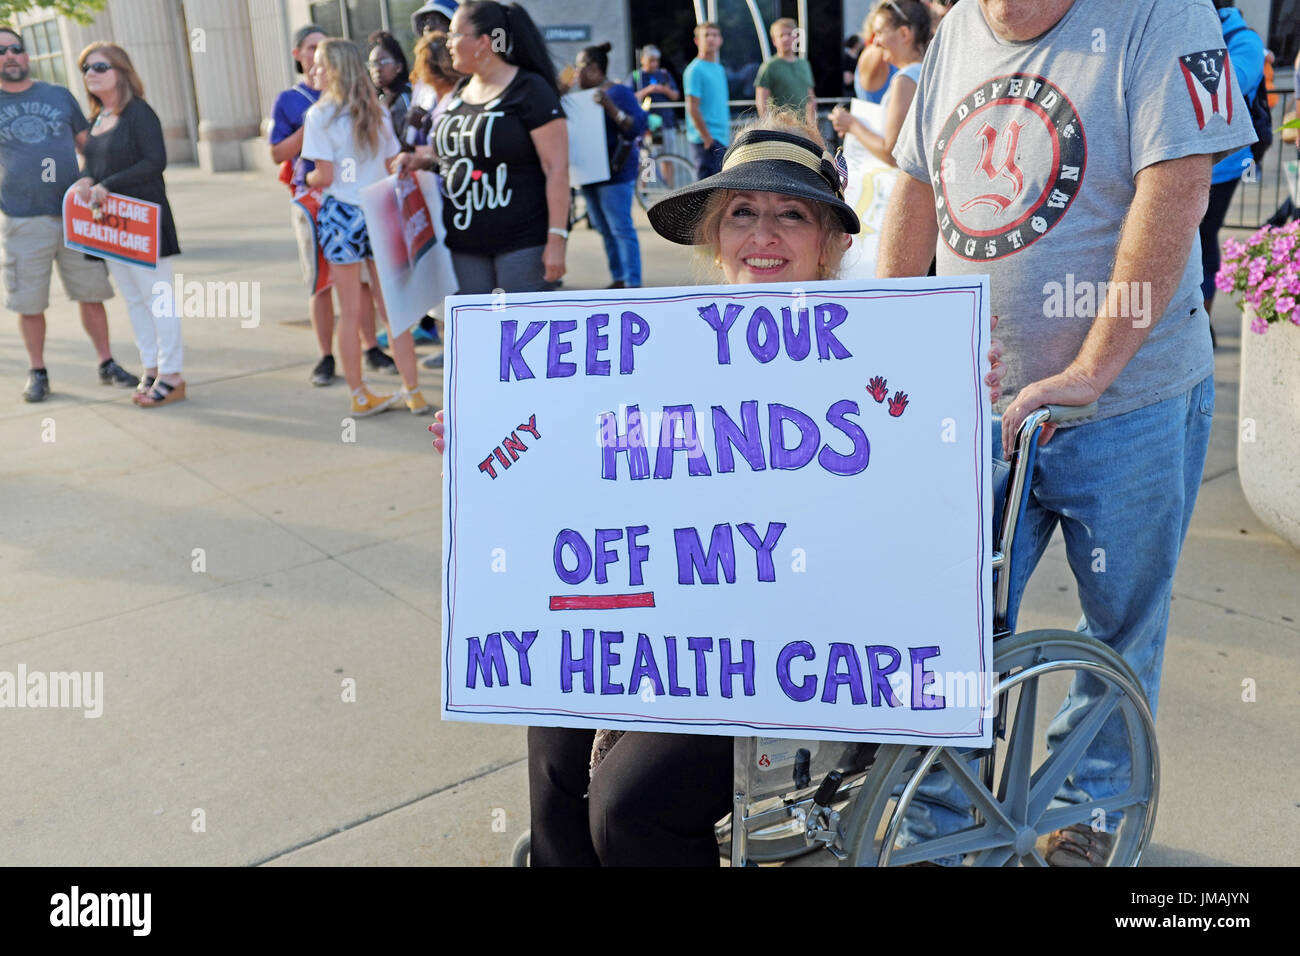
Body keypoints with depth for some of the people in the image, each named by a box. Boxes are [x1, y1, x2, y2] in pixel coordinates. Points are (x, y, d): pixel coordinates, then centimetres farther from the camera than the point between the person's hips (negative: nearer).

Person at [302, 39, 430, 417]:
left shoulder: (320, 115, -8)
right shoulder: (378, 112, 6)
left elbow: (325, 176, -12)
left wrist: (308, 178, 9)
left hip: (341, 214, -4)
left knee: (350, 313, 5)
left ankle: (360, 396, 13)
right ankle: (414, 393, 11)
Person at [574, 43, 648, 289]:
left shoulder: (619, 93, -9)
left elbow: (638, 128, -20)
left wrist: (610, 107, -30)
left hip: (614, 174, -9)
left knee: (621, 229, -9)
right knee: (605, 230, 12)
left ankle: (633, 283, -7)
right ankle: (618, 278, 20)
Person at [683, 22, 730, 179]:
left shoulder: (719, 69, 17)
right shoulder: (695, 70, -9)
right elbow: (692, 109, -15)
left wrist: (727, 136, 18)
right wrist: (708, 139, -17)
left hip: (722, 140, 9)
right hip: (708, 140, -9)